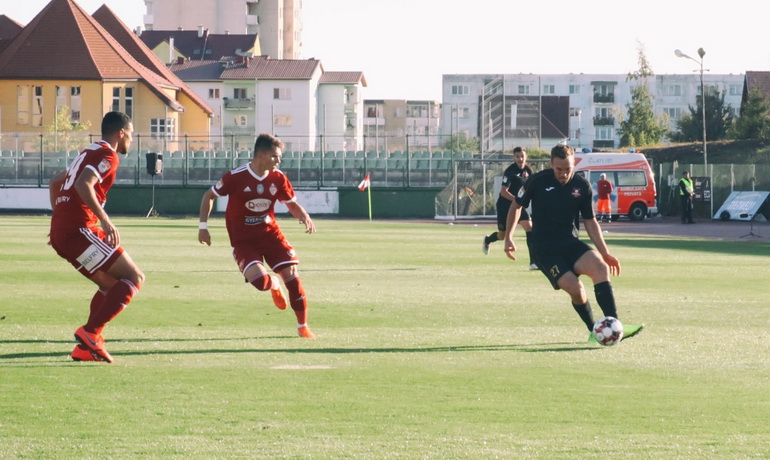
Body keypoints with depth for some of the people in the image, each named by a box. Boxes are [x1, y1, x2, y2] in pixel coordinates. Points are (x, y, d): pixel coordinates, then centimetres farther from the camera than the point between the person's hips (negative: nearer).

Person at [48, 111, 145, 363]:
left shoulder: (89, 153, 25)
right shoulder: (107, 155, -6)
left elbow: (55, 182, 33)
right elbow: (83, 185, -23)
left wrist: (60, 218, 32)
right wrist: (105, 221, -25)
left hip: (61, 234, 10)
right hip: (79, 231, -10)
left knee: (111, 284, 19)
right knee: (134, 278, -8)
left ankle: (85, 347, 12)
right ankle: (90, 332, -17)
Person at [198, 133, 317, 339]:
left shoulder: (278, 179, -3)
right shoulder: (235, 177, -15)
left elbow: (292, 204, 8)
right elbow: (209, 196, -1)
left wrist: (304, 217, -14)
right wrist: (203, 226, -6)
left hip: (270, 233, 4)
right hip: (243, 240, -4)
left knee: (291, 274, -9)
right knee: (259, 279, -24)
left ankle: (303, 326, 6)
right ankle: (274, 285, 17)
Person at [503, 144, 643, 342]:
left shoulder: (582, 187, 0)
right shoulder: (538, 181, -8)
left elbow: (590, 222, 10)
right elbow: (516, 206, 8)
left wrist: (605, 254, 5)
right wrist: (508, 238, 3)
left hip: (571, 244, 3)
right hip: (545, 249, -3)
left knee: (601, 267, -26)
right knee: (575, 287, -24)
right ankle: (594, 332, -2)